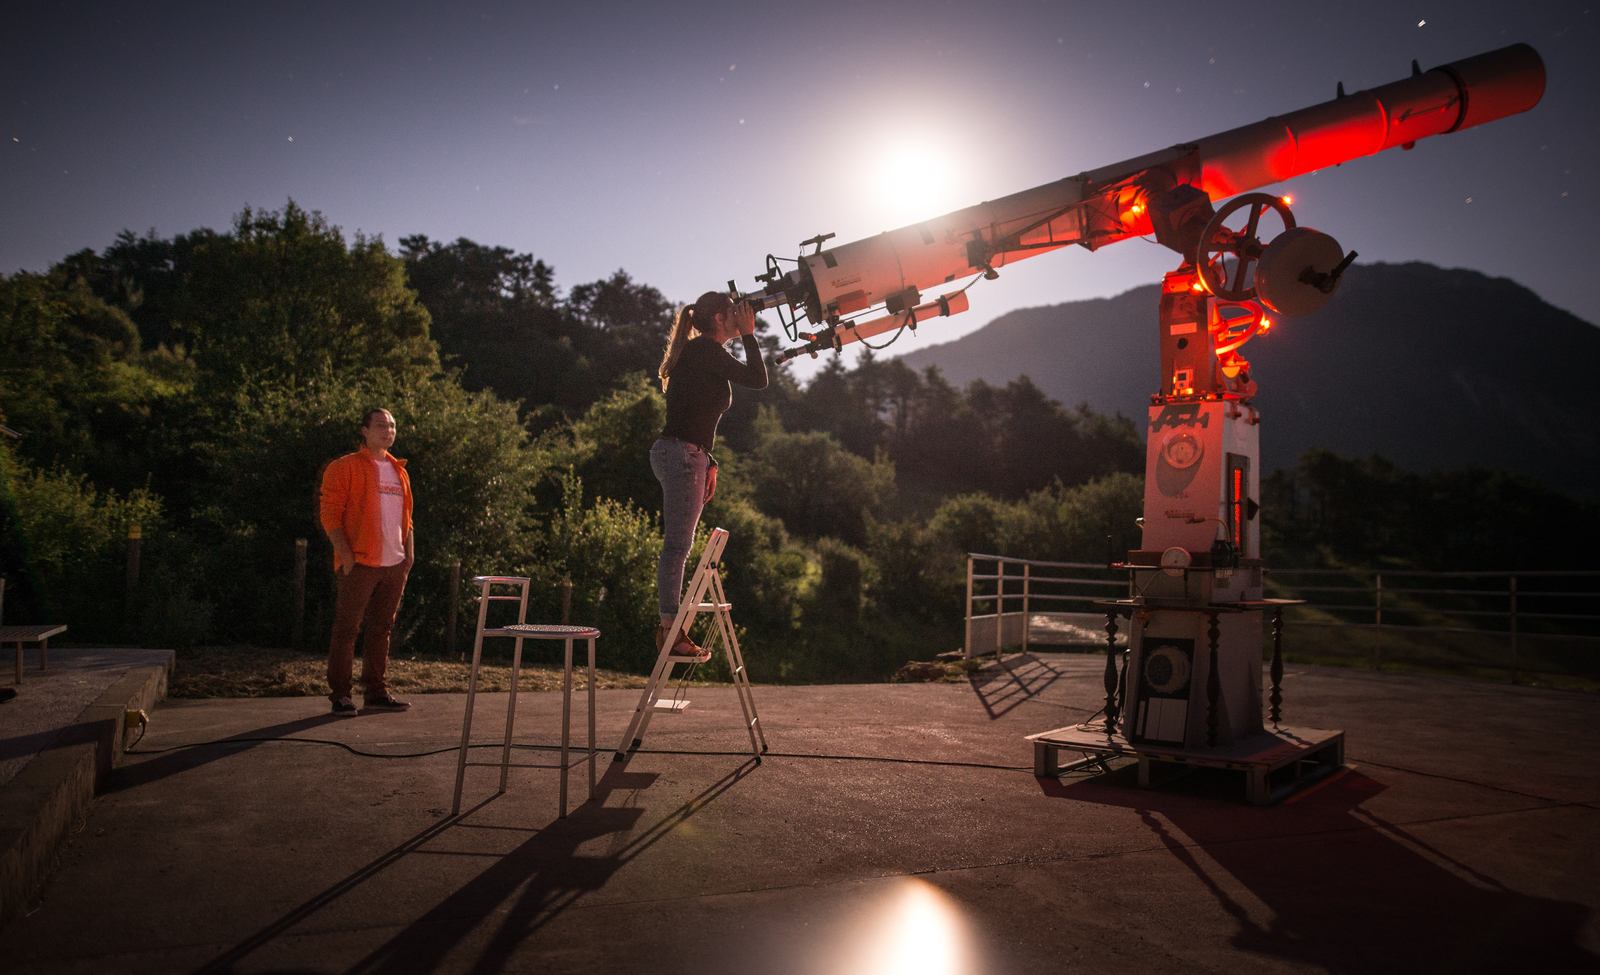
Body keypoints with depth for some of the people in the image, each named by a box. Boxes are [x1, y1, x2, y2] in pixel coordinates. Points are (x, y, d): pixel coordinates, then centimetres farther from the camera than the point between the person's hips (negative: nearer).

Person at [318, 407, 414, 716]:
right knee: (346, 628, -2)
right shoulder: (344, 468, -2)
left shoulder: (399, 471, 17)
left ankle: (375, 690, 18)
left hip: (395, 564, 6)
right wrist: (346, 555, -15)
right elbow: (330, 515, -7)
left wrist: (409, 552, 10)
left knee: (381, 628, 11)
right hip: (360, 563, -6)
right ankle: (339, 694, 4)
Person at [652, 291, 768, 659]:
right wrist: (748, 335, -2)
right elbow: (757, 379, -14)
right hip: (682, 454, -10)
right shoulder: (705, 349, -8)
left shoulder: (699, 353, 22)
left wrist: (708, 463, 19)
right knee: (677, 544, -9)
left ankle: (669, 628, 15)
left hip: (684, 455, 10)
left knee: (677, 545, 11)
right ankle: (671, 628, -6)